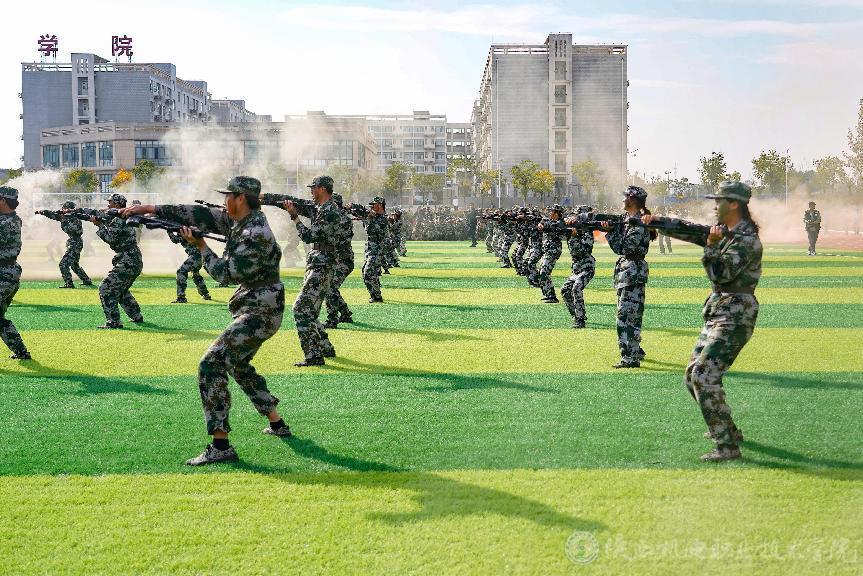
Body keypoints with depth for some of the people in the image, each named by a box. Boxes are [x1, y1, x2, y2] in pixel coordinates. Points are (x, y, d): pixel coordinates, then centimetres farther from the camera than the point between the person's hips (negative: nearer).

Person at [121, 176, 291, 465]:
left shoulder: (256, 235, -23)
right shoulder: (238, 221, 6)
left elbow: (226, 273, -18)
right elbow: (200, 214, 8)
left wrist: (201, 247, -4)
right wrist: (151, 209, 5)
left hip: (260, 313, -11)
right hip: (257, 310, 11)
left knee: (211, 364, -16)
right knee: (239, 364, 28)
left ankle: (220, 446, -19)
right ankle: (277, 424, 34)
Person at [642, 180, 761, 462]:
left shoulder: (746, 238, -15)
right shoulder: (723, 231, 13)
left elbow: (720, 275, -19)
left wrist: (711, 245, -18)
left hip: (735, 317, -10)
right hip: (716, 314, 10)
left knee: (704, 375, -18)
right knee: (693, 376, 13)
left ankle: (727, 446, -16)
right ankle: (728, 430, 26)